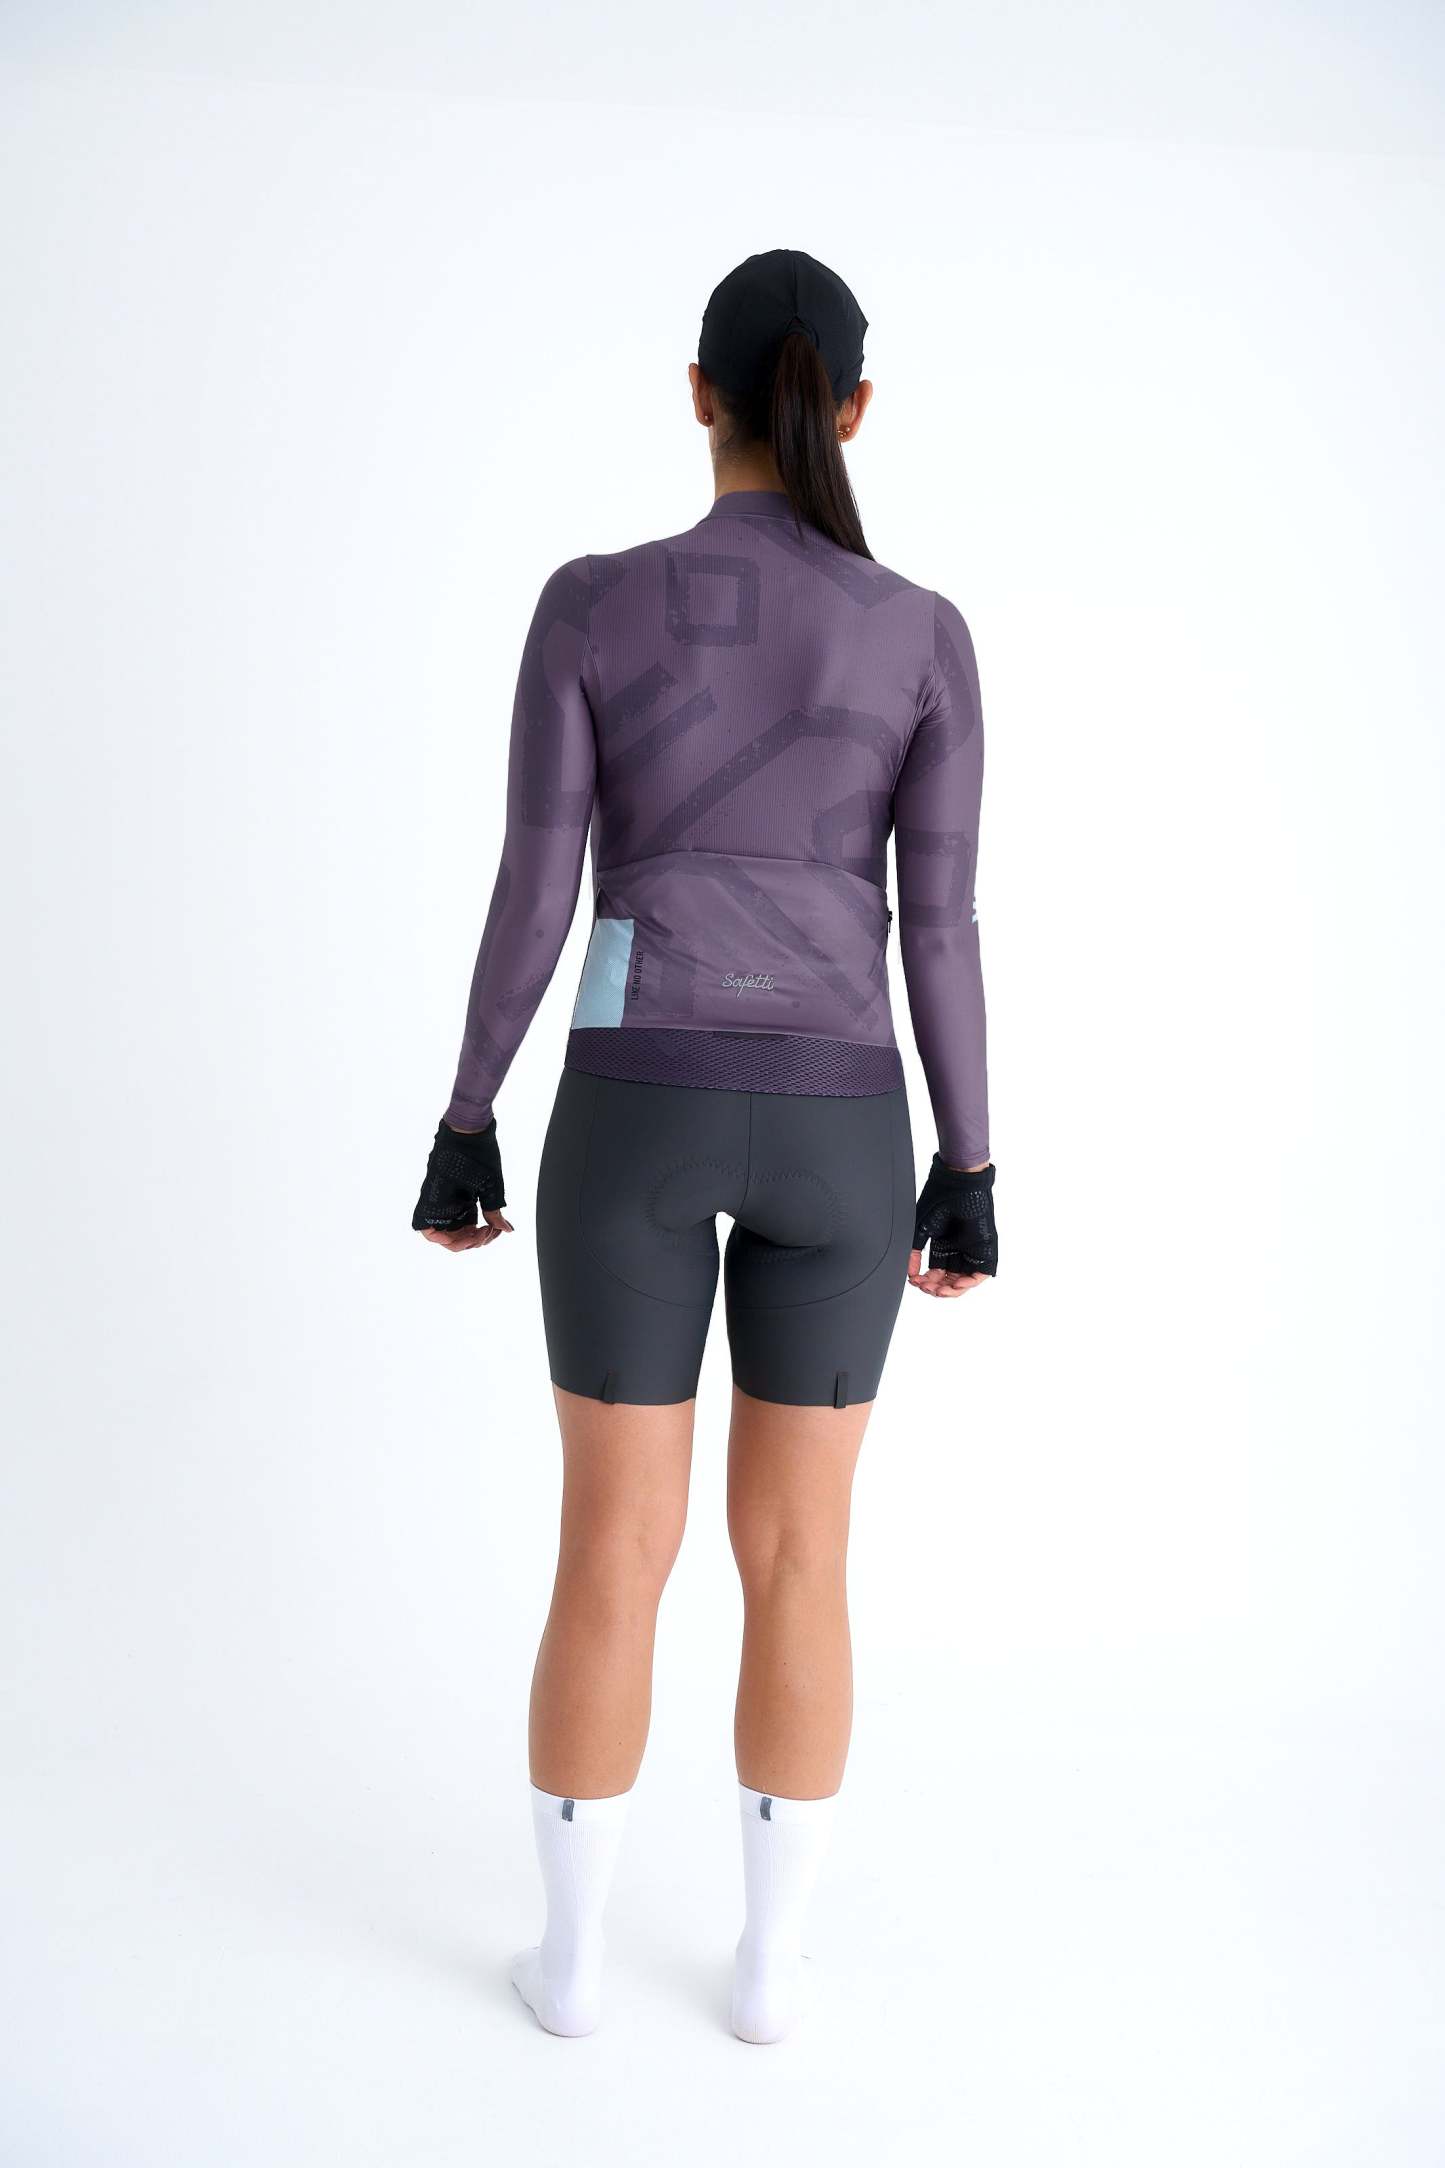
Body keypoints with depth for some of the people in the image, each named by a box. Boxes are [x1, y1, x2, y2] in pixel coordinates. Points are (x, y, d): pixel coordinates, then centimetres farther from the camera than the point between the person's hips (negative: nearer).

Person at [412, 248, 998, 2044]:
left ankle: (572, 1951, 28)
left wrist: (464, 1128, 4)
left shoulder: (592, 604, -4)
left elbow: (530, 898, -6)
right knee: (795, 1556, 14)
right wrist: (967, 1170, 6)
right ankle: (770, 1959, 28)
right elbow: (939, 927, -3)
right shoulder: (926, 636, -1)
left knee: (613, 1551, 12)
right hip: (832, 1124, 1)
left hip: (637, 1111, -1)